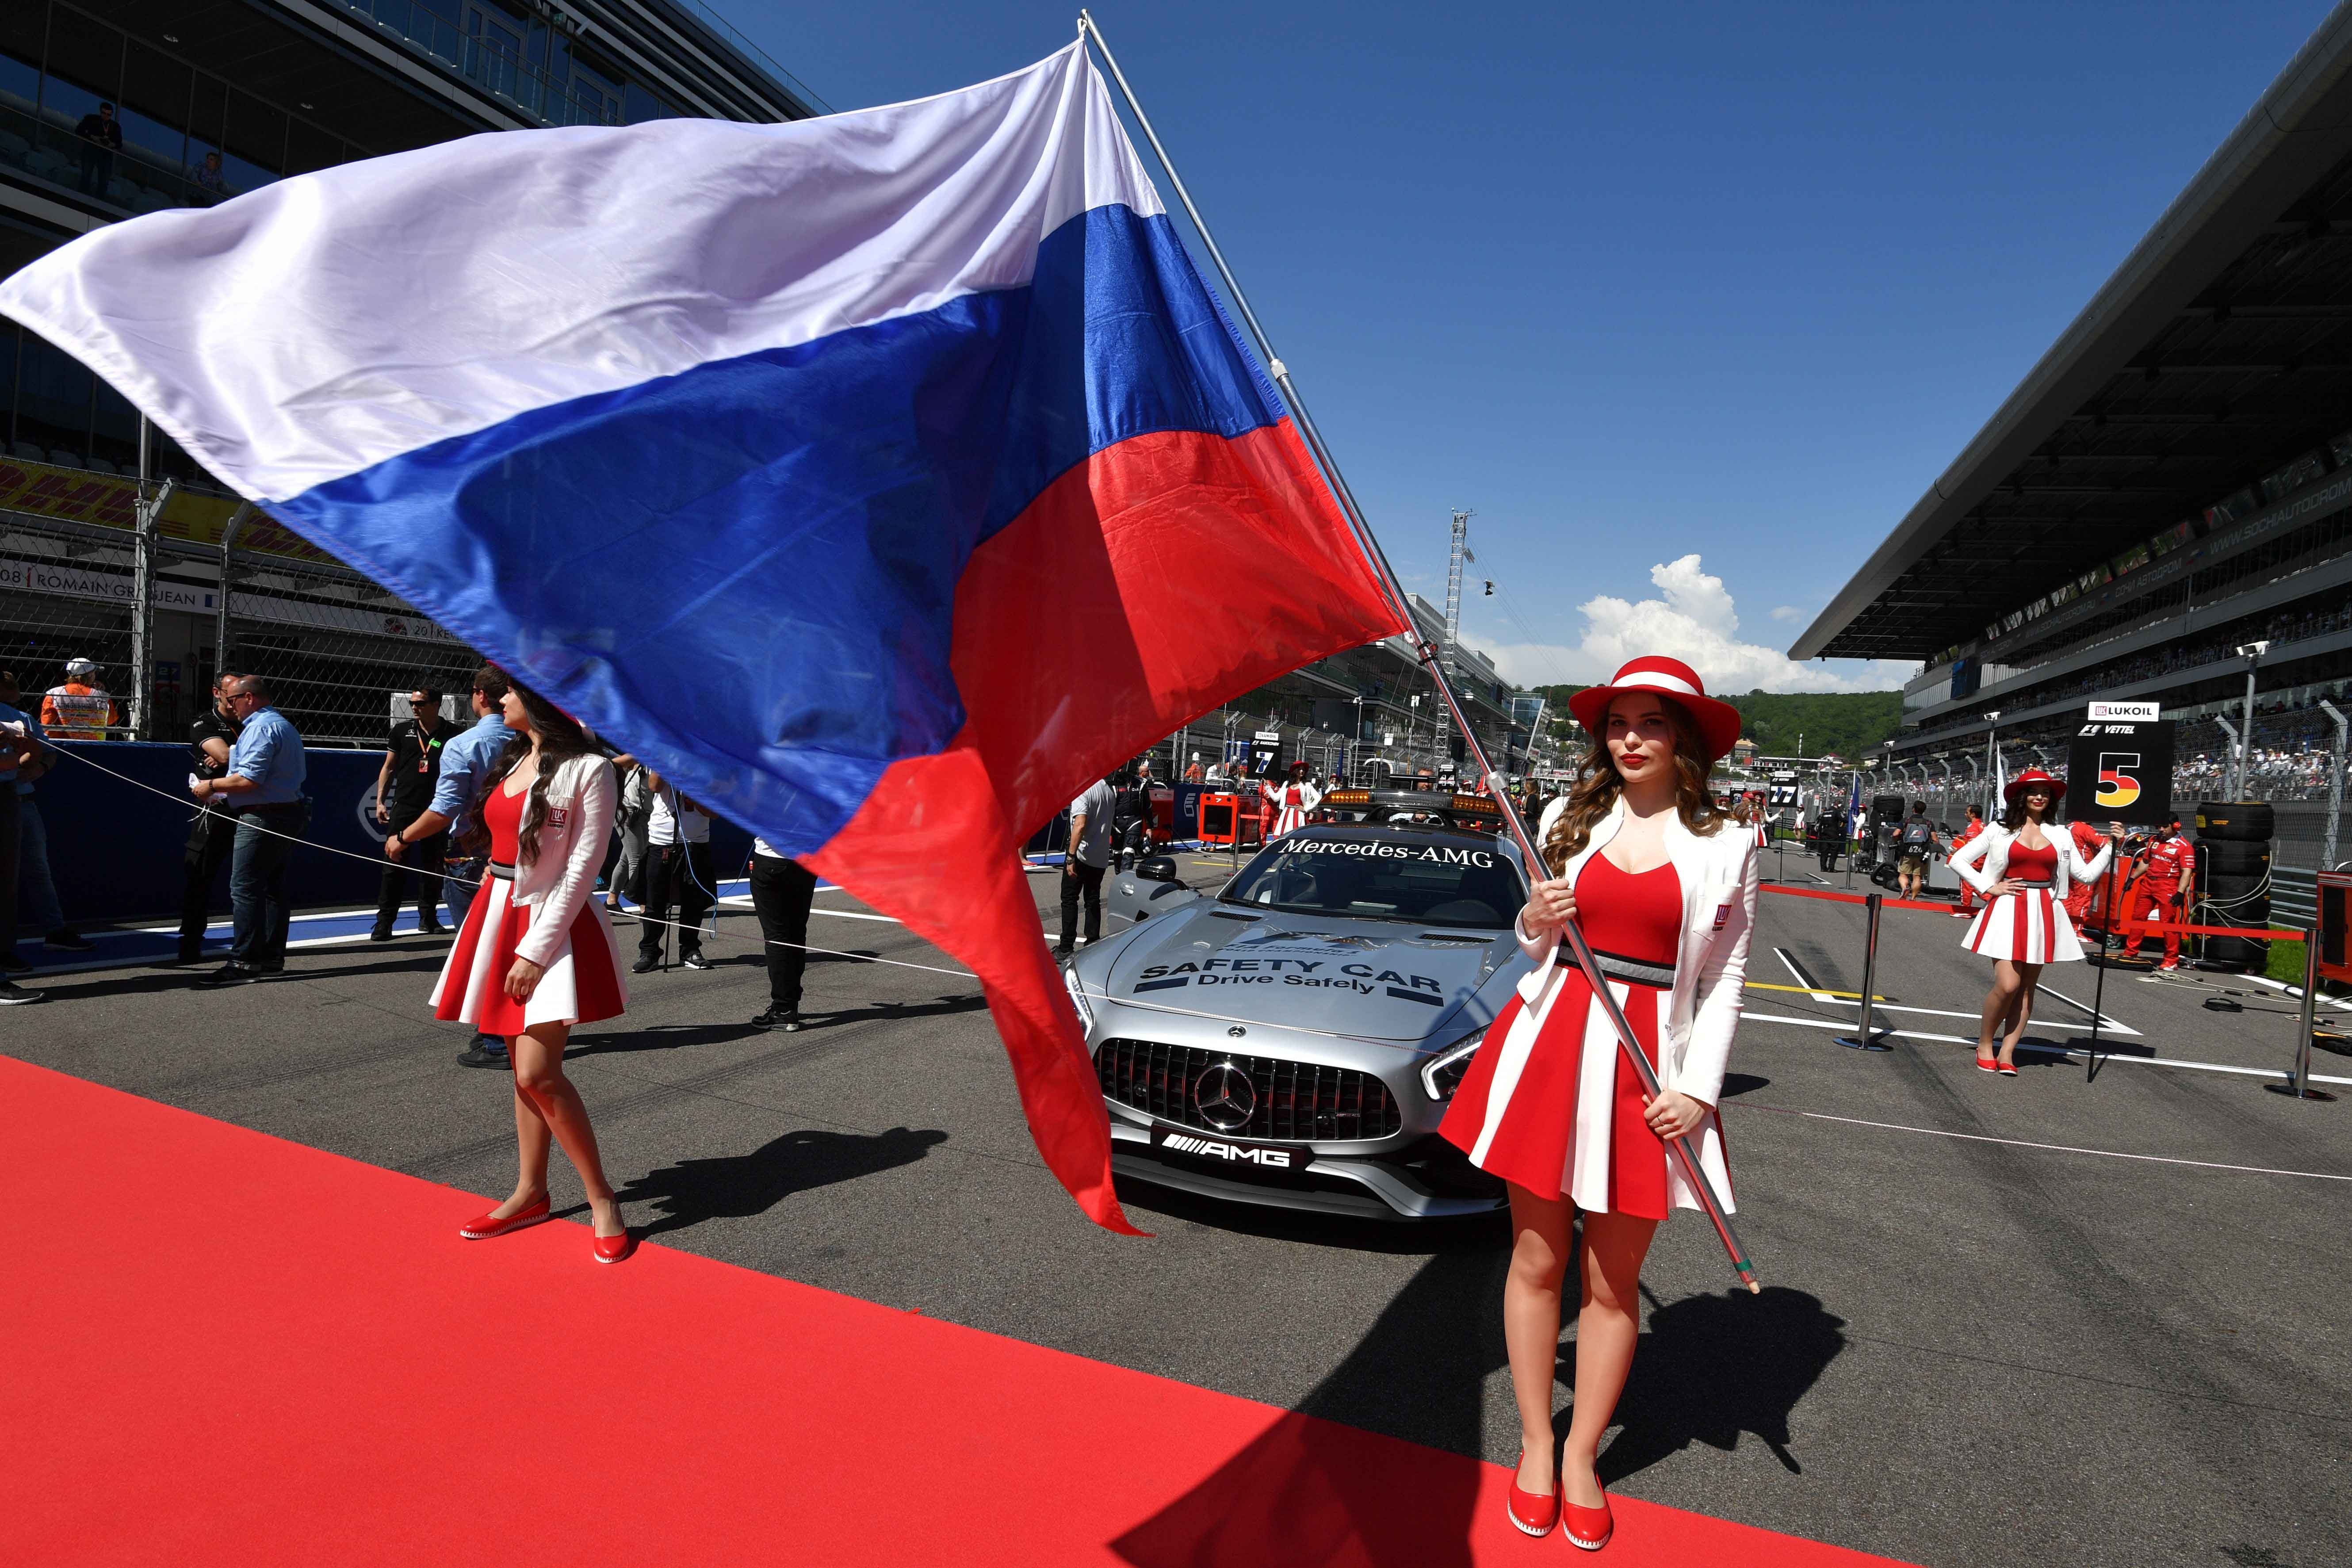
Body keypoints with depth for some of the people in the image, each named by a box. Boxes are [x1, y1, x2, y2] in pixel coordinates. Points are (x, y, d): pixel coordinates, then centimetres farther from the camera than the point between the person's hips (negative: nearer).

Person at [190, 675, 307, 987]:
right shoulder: (285, 725, 19)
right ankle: (272, 956, 19)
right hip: (289, 813, 11)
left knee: (244, 889, -9)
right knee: (273, 887, 14)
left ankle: (243, 963, -10)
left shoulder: (261, 728, -14)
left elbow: (249, 780, -22)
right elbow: (299, 774, 24)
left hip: (262, 818, -11)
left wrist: (212, 786, -6)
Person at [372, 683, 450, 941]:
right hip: (403, 807, 0)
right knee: (394, 865, -3)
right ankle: (384, 922, 1)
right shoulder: (402, 730, 6)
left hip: (436, 811, 0)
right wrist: (380, 800, 5)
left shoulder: (450, 736, 2)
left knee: (432, 866, 7)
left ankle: (428, 918, 19)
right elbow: (388, 767, 12)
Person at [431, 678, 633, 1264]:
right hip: (500, 914, 8)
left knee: (538, 1073, -12)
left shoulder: (588, 770, -12)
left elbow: (583, 869, -15)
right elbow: (507, 847, 17)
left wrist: (536, 951, -17)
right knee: (522, 1068, 11)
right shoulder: (514, 762, 13)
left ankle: (602, 1200, -1)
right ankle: (530, 1193, 21)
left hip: (554, 925, -7)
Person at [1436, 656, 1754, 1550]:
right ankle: (1535, 1444, 28)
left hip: (1649, 1065, -2)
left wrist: (1698, 1090, -8)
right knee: (1537, 1259, 11)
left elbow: (1724, 980, 1)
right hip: (1550, 1043, 2)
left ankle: (1581, 1456, 28)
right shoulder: (1568, 819, 6)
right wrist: (1535, 924, -7)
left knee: (1613, 1282, 9)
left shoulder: (1724, 847, -1)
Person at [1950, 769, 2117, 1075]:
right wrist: (1989, 888, -3)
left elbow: (2086, 875, 9)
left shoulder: (2060, 836, 12)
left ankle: (2007, 1053, 9)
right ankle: (1984, 1044, 5)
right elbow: (1958, 860, 5)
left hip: (2043, 915, 4)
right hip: (2007, 911, -4)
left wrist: (2111, 846, 2)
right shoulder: (2000, 830, 3)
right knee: (2007, 985, -14)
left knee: (2027, 989, 4)